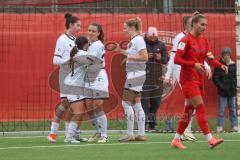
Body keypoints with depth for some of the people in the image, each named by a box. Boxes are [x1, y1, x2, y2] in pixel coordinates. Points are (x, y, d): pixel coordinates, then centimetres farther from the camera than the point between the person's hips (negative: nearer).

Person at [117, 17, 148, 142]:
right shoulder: (133, 41, 16)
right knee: (136, 104, 9)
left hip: (136, 74, -10)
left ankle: (130, 134, -8)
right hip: (132, 75, 10)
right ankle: (141, 134, 8)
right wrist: (123, 51, 16)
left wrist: (130, 57, -17)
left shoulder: (138, 40, -13)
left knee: (126, 103, -9)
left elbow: (144, 57, -20)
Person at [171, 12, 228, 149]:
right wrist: (194, 64, -25)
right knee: (200, 107, -15)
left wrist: (221, 65, -12)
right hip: (188, 78, -8)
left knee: (189, 109, 9)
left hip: (199, 79, 8)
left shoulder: (204, 40, 11)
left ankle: (176, 139, 17)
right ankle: (210, 139, -21)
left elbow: (210, 58, 6)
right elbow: (177, 59, -15)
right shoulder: (186, 40, -11)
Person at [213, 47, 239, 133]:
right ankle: (219, 126, 3)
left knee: (232, 109, 8)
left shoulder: (233, 65, 6)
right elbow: (215, 78, -6)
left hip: (232, 91, 3)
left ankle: (235, 126, 11)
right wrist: (221, 87, -12)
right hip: (222, 92, -3)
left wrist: (234, 87, 1)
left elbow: (234, 78, 13)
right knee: (221, 110, -2)